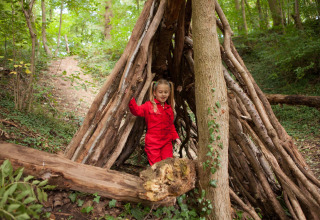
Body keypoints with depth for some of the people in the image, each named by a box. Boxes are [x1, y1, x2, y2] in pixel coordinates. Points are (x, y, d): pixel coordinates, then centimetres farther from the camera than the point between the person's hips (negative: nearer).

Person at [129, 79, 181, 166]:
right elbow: (137, 110, -16)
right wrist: (131, 99, -28)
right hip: (153, 142, -4)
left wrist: (175, 137, 10)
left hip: (167, 141, 4)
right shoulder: (149, 105, -4)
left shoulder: (169, 108, 10)